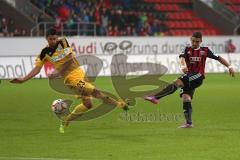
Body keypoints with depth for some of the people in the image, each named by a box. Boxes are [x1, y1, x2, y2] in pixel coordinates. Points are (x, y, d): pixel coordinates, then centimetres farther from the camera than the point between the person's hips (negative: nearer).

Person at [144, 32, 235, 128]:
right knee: (186, 98, -6)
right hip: (188, 78, 4)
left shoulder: (205, 50, 9)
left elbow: (218, 58, 16)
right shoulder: (187, 50, 9)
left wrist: (229, 67, 9)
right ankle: (189, 123, 1)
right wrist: (183, 65, -36)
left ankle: (156, 97, -33)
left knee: (177, 83, -24)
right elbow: (182, 57, -13)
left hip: (198, 76, -4)